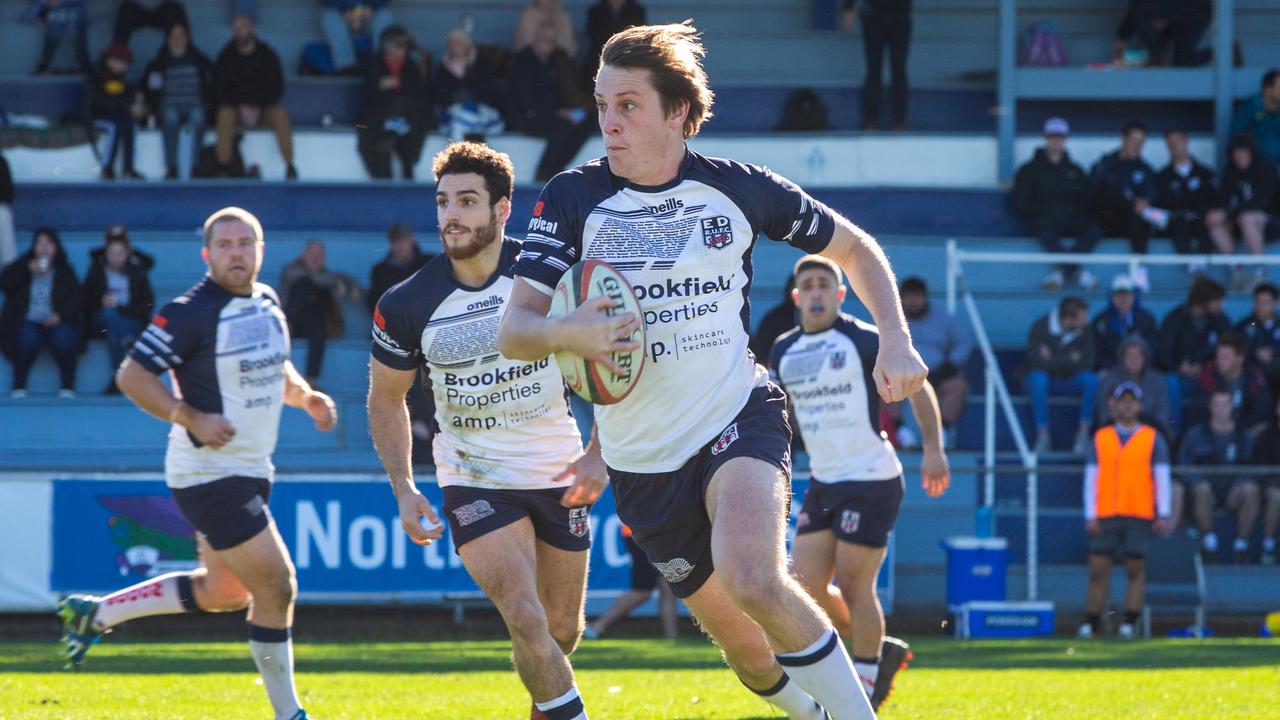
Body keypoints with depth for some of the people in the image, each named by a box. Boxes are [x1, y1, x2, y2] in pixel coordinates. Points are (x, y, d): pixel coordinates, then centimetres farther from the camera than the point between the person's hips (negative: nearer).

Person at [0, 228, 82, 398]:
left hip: (54, 321, 1)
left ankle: (67, 387, -20)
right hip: (29, 321, 0)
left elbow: (75, 298, 1)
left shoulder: (65, 271, 13)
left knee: (64, 337, -32)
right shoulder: (23, 265, 14)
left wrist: (60, 315, -18)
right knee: (28, 338, -34)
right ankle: (19, 387, -21)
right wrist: (28, 269, -12)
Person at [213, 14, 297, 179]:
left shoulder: (267, 55, 0)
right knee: (225, 114, -33)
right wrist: (241, 108, -16)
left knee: (280, 115, -31)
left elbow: (277, 88, -2)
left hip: (263, 108, 0)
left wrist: (257, 108, -16)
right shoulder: (226, 57, 1)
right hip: (235, 107, 0)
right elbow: (219, 90, -2)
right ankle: (222, 169, -35)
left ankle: (290, 167, -31)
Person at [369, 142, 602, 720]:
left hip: (558, 475, 2)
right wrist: (403, 489, -5)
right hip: (473, 478, -2)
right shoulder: (405, 306, -12)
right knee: (525, 620, -20)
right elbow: (386, 399, 4)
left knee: (562, 631, 12)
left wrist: (597, 454, -8)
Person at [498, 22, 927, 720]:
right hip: (644, 460, 2)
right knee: (746, 647, 3)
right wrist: (566, 332, -29)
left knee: (751, 579, -31)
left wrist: (896, 341, -2)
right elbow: (512, 330, -7)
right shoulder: (572, 198, -4)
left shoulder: (738, 188, -3)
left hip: (740, 419, -2)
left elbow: (855, 249, 12)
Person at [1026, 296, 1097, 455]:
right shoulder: (1041, 327, -16)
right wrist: (1070, 359, -20)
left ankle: (1083, 434, -20)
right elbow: (1036, 363, -25)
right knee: (1038, 378, -36)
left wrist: (1054, 361, -18)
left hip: (1070, 382, 2)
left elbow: (1087, 364, -17)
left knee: (1091, 379, -28)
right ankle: (1042, 435, -29)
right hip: (1047, 378, -2)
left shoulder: (1085, 330, -8)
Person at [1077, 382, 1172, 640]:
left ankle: (1129, 625, 2)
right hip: (1105, 516, 1)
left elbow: (1162, 477, 4)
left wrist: (1164, 515, -5)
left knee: (1136, 570, -2)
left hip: (1140, 515, -1)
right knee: (1098, 570, -2)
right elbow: (1091, 477, 8)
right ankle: (1090, 625, 2)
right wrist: (1090, 515, 0)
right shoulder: (1100, 438, 11)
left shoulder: (1153, 439, 7)